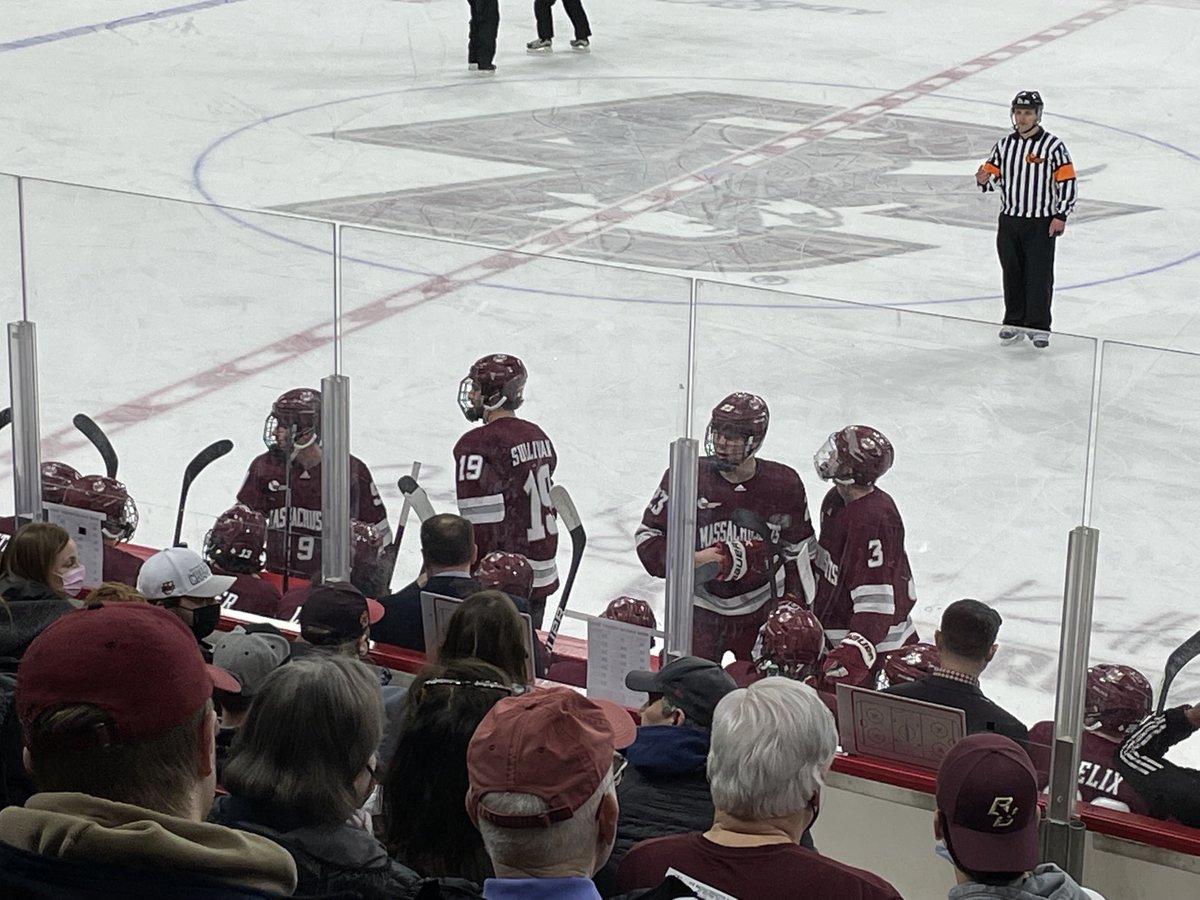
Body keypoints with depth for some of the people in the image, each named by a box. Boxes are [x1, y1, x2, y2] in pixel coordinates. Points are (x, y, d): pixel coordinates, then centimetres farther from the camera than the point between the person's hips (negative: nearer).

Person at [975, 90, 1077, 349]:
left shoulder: (1053, 146, -9)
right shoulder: (1005, 145, 6)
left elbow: (1067, 182, -8)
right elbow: (994, 173, 12)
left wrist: (1061, 216, -13)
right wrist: (985, 179, -13)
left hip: (1041, 223, -4)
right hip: (1009, 221, 5)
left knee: (1040, 276, -2)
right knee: (1012, 273, 11)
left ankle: (1039, 326, 5)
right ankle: (1014, 321, 22)